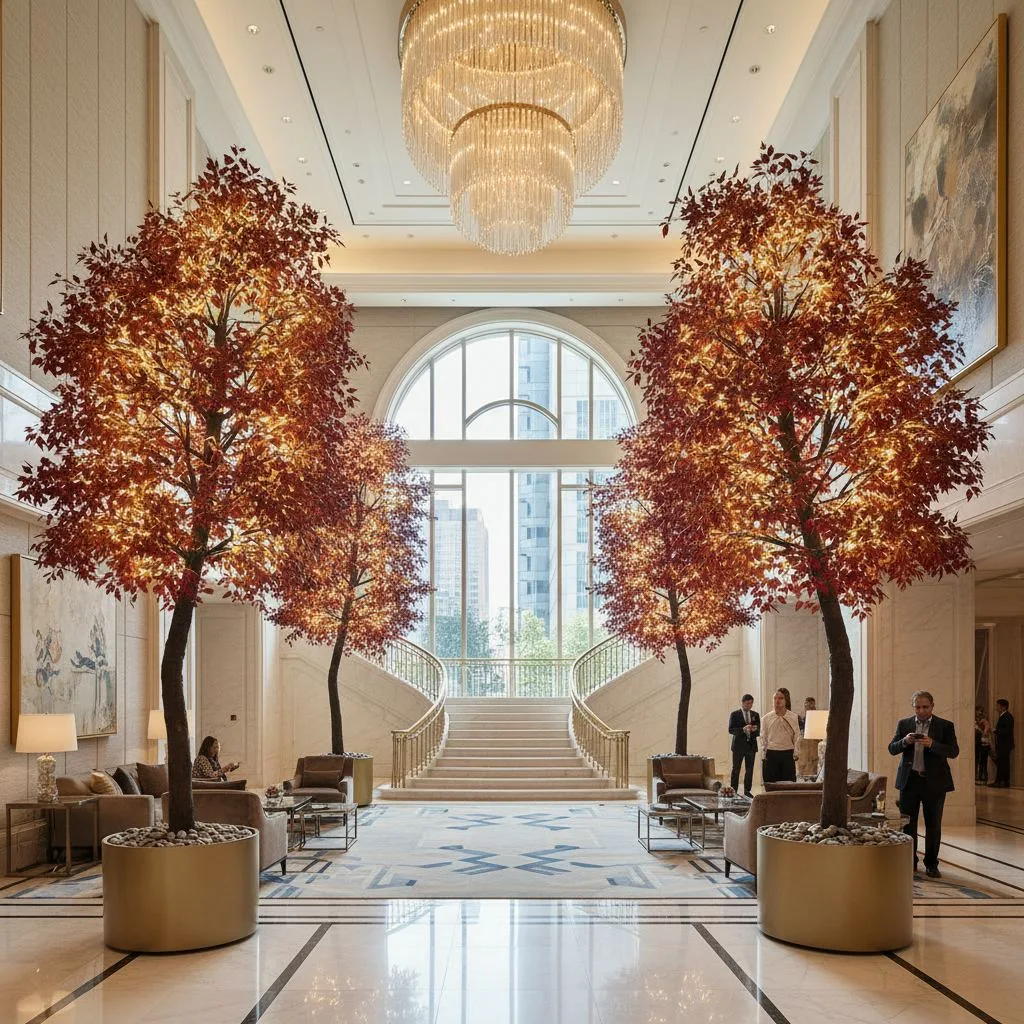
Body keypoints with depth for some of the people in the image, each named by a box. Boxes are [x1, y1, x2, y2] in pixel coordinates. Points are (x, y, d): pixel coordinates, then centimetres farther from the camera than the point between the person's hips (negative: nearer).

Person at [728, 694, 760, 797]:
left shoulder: (755, 715, 11)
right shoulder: (735, 715, 0)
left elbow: (758, 731, 9)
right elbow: (731, 730, -7)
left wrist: (755, 730, -15)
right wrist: (743, 729, -22)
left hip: (751, 745, 3)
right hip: (739, 745, -3)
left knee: (749, 770, 5)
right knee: (736, 769, -1)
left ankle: (747, 791, 13)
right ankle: (733, 791, 3)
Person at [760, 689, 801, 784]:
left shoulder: (793, 717, 3)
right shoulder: (766, 718, 6)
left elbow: (796, 737, 4)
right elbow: (763, 739, 8)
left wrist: (795, 754, -3)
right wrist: (763, 757, 4)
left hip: (788, 754, -1)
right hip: (771, 754, 1)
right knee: (770, 784, 0)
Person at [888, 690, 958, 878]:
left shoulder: (945, 726, 0)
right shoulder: (903, 724, 7)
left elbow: (954, 751, -8)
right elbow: (892, 749, 4)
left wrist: (932, 744, -24)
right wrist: (905, 741, -17)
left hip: (934, 782, -2)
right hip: (909, 780, 2)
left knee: (933, 825, 5)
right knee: (907, 824, 5)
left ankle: (931, 864, 16)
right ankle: (910, 862, 16)